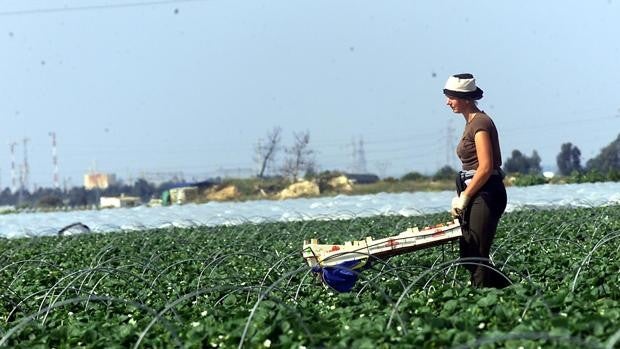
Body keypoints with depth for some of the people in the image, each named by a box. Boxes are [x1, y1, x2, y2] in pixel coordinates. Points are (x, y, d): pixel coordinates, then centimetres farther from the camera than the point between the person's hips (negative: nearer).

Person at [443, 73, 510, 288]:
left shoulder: (480, 122, -13)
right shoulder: (471, 123, 17)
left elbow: (485, 167, -20)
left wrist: (464, 197, -15)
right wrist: (461, 197, 11)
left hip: (486, 194, -10)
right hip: (476, 194, 10)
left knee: (477, 255, -10)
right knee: (468, 255, 9)